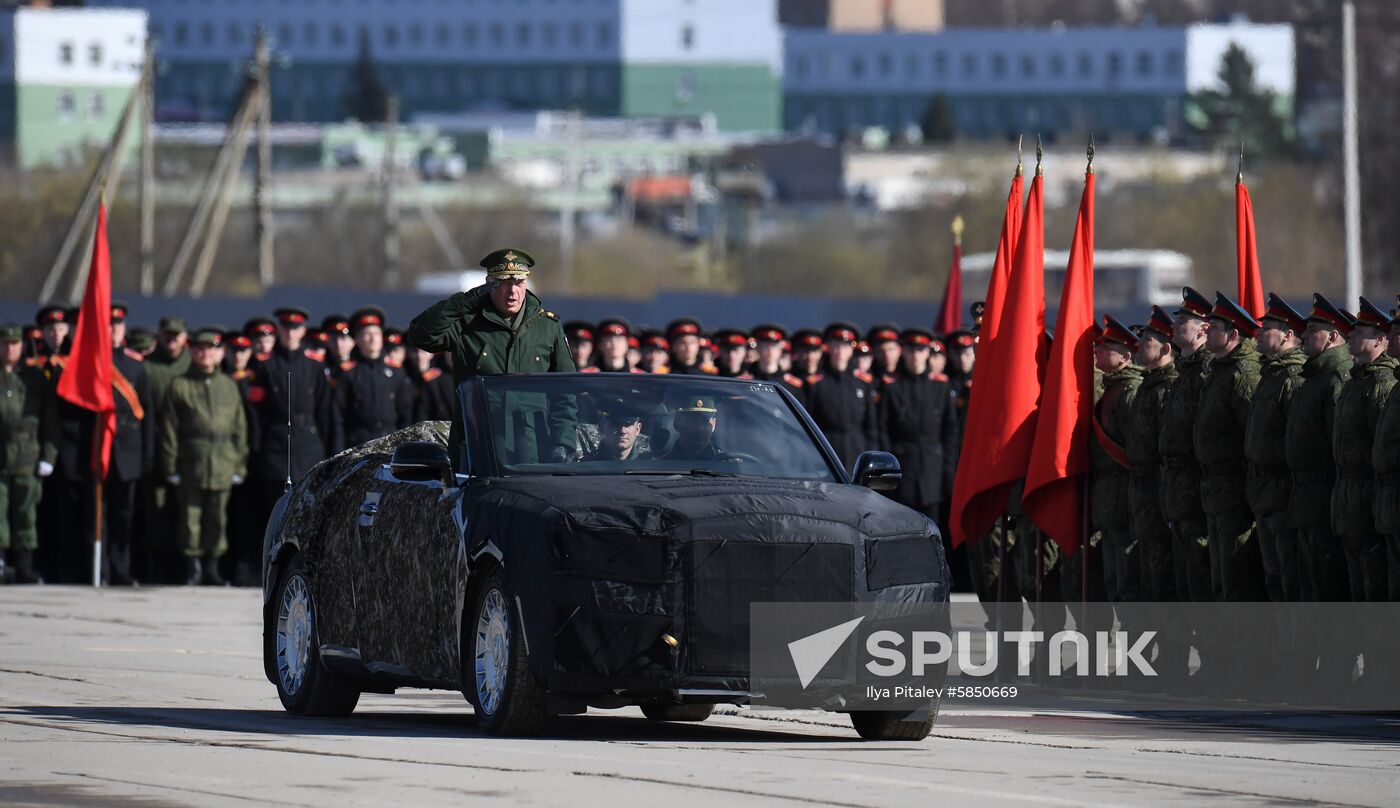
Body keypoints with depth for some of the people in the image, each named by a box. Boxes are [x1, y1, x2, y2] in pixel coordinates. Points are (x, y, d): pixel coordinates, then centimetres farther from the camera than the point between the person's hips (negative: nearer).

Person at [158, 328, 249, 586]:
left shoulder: (229, 387, 11)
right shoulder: (179, 386, 3)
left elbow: (240, 429, 13)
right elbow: (169, 429, 1)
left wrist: (239, 466, 8)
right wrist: (170, 466, -4)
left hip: (222, 467, 2)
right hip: (190, 466, -2)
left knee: (217, 520, 4)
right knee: (191, 518, -2)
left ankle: (211, 568, 13)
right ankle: (192, 569, 7)